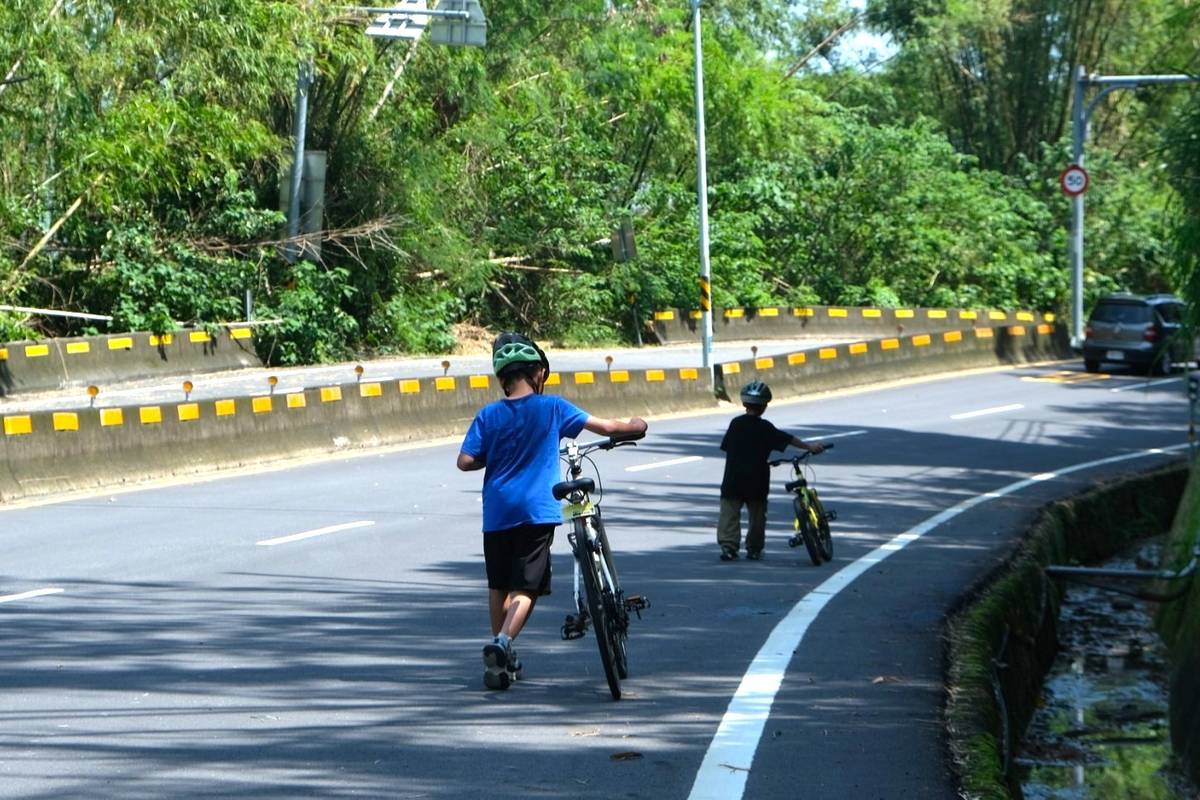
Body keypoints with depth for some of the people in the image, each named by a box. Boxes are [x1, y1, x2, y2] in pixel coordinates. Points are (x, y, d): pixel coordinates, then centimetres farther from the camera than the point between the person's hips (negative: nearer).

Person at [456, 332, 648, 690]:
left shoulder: (488, 415, 3)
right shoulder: (551, 408, -1)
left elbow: (465, 461, -3)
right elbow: (606, 427, 3)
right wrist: (635, 425, 23)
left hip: (497, 511, 3)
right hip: (536, 512, -3)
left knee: (499, 585, 17)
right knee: (526, 588, -3)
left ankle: (502, 659, 27)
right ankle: (502, 642, -27)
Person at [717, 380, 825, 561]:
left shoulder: (736, 423, 4)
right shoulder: (765, 428, -4)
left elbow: (726, 446, 11)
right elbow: (788, 439, -4)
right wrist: (809, 447, 2)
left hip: (733, 480, 1)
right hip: (756, 482, -1)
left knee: (730, 513, 1)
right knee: (757, 515, 11)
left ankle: (728, 545, -12)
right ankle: (754, 549, 15)